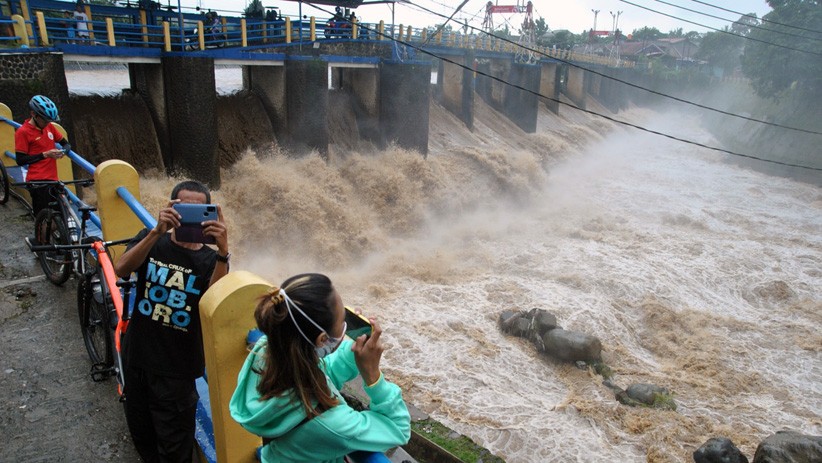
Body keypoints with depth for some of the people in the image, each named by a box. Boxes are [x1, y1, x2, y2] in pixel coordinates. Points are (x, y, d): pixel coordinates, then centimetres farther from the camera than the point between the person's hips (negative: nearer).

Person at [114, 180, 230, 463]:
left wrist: (222, 252, -41)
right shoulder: (152, 240, -3)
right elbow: (121, 269, -21)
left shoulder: (210, 259, -10)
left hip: (176, 368, -3)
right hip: (137, 357, 3)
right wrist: (157, 231, -36)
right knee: (140, 430, 23)